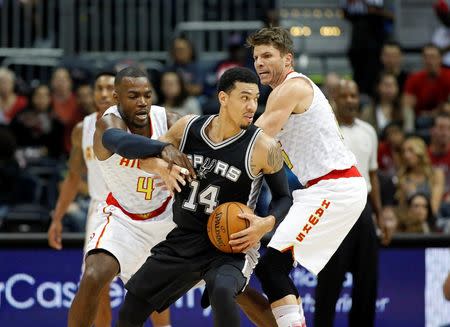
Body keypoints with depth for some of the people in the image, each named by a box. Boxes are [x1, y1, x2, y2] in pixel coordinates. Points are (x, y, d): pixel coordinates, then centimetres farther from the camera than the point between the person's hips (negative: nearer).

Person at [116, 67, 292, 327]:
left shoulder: (263, 147, -14)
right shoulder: (189, 127, -3)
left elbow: (284, 197, -1)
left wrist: (267, 224, -21)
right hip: (184, 238, 5)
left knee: (222, 291, -38)